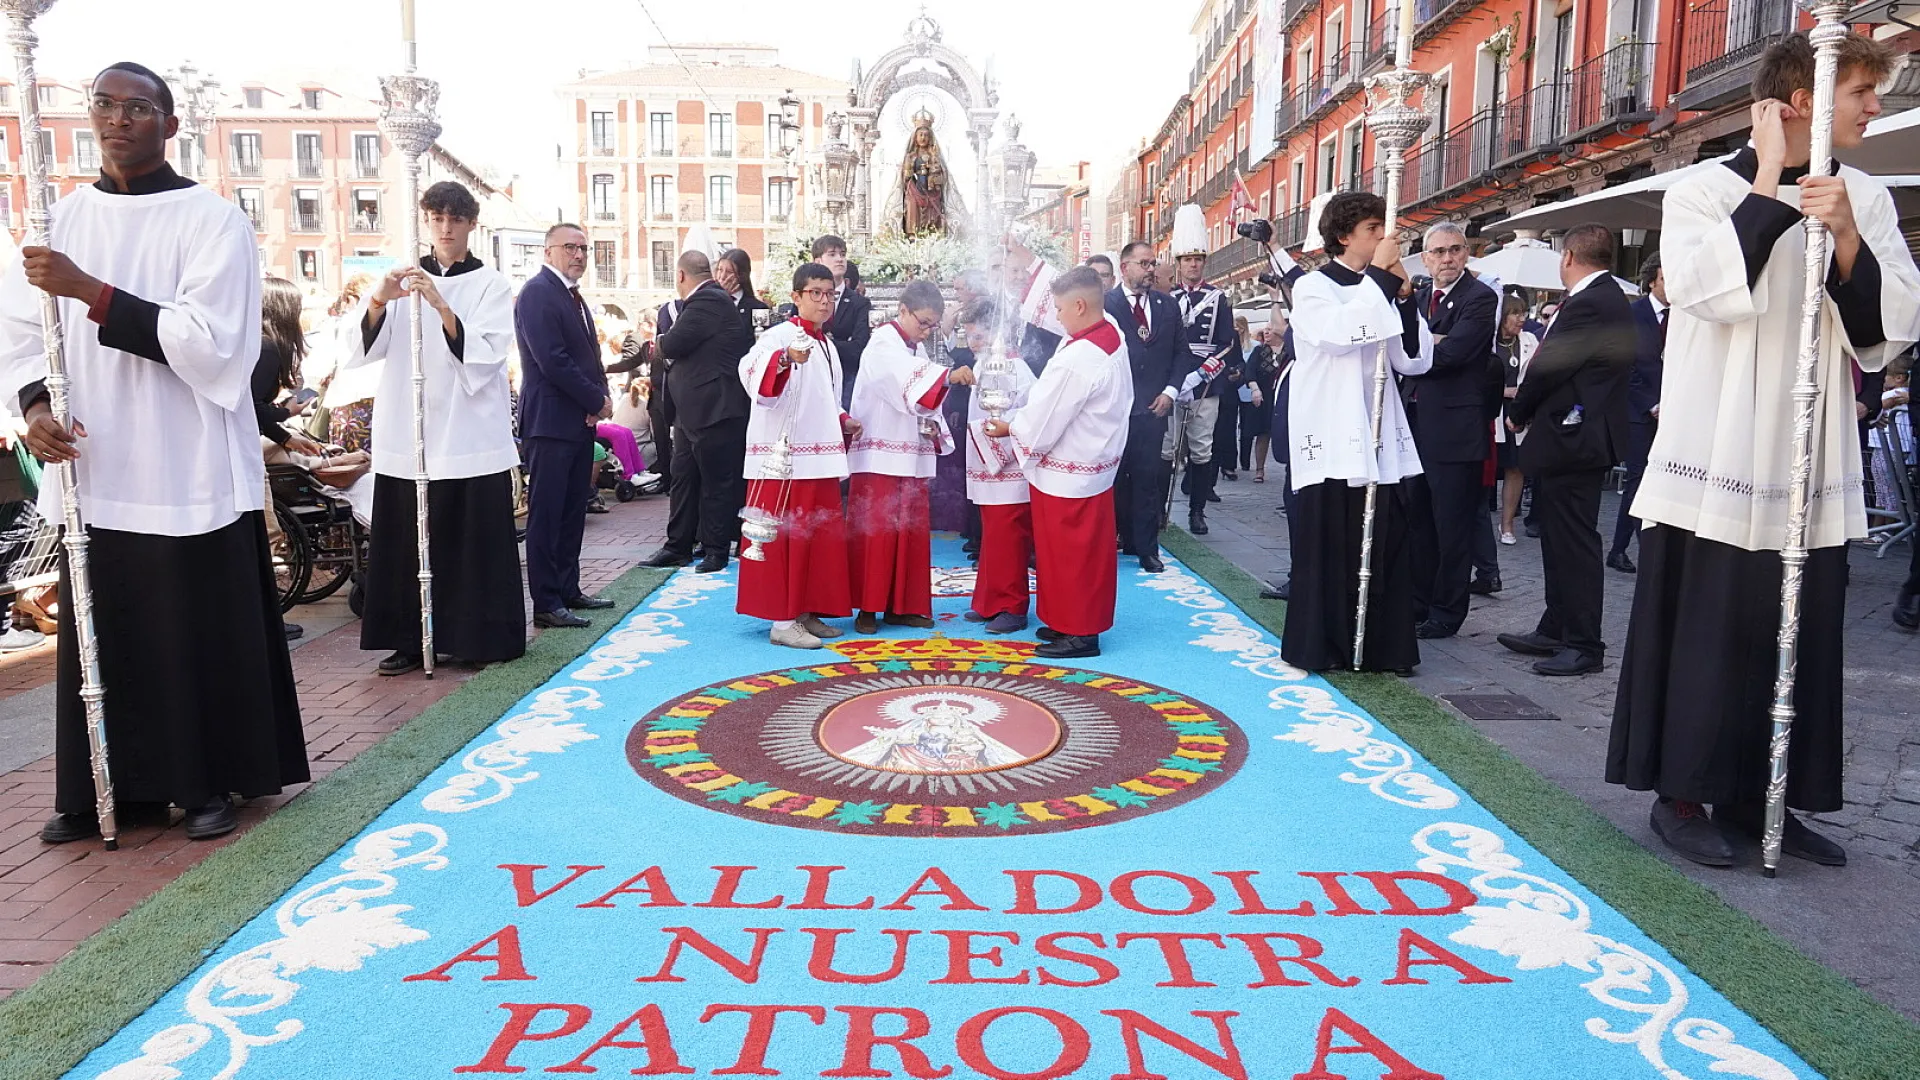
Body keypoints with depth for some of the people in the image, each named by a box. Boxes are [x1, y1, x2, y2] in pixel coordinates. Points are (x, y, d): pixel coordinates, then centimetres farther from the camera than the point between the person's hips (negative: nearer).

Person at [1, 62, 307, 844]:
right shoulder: (63, 217, 11)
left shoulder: (212, 220, -4)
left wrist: (91, 291, -21)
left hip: (188, 472, -4)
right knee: (103, 637, 10)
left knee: (201, 637, 3)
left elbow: (209, 341, -15)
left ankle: (210, 783, 17)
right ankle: (107, 789, 23)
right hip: (93, 471, 5)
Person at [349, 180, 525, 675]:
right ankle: (410, 639, 14)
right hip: (405, 437, 3)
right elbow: (363, 350, 1)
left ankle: (480, 638, 10)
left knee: (474, 544, 0)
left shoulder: (491, 285, 2)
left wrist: (441, 306, -24)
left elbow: (482, 360, -12)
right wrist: (378, 302, -17)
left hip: (471, 438, -3)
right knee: (407, 545, 4)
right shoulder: (404, 280, 11)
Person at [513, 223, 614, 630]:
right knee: (546, 516, -5)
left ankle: (568, 590, 21)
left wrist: (601, 396, 1)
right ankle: (546, 604, -2)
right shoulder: (538, 292, -10)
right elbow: (552, 360, -19)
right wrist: (597, 401, -12)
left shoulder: (573, 296, 19)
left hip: (580, 420, 9)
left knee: (573, 513, 13)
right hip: (550, 421, -9)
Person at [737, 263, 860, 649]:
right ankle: (782, 621, -2)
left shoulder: (828, 345, 17)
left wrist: (843, 421, 11)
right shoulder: (779, 336, -8)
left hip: (821, 458, 8)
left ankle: (807, 612, 20)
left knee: (821, 537, 10)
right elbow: (753, 375, -29)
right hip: (784, 456, -8)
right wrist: (786, 358, -46)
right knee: (786, 537, -6)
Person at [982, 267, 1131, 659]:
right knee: (1088, 550, 17)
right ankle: (1083, 621, 29)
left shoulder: (1076, 360, -27)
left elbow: (1042, 422, -20)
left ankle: (1077, 632, 14)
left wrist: (1008, 427, -3)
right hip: (1096, 464, 9)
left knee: (1066, 554, 4)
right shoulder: (1112, 337, 0)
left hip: (1066, 475, -9)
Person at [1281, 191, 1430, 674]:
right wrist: (1379, 275, -14)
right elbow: (1339, 333, -23)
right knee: (1325, 549, -1)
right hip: (1329, 442, -5)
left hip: (1377, 442, 6)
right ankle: (1316, 648, 10)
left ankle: (1383, 647, 14)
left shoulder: (1381, 292, 16)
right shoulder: (1313, 288, -1)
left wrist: (1404, 298, -2)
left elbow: (1415, 361, 8)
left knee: (1385, 548, 5)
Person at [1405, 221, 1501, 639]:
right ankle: (1418, 602, 26)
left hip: (1455, 429, -7)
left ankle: (1447, 612, 10)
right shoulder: (1416, 297, 15)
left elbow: (1451, 353, -19)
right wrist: (1432, 342, -11)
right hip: (1416, 425, 7)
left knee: (1452, 526, 0)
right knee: (1417, 521, 14)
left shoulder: (1481, 298, -8)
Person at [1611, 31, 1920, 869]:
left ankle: (1757, 796, 22)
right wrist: (1768, 188, -12)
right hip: (1714, 464, -5)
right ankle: (1682, 792, 15)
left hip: (1811, 467, 5)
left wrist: (1846, 240, -13)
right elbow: (1710, 290, -20)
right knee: (1706, 635, 1)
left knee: (1799, 641, 9)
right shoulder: (1703, 192, -3)